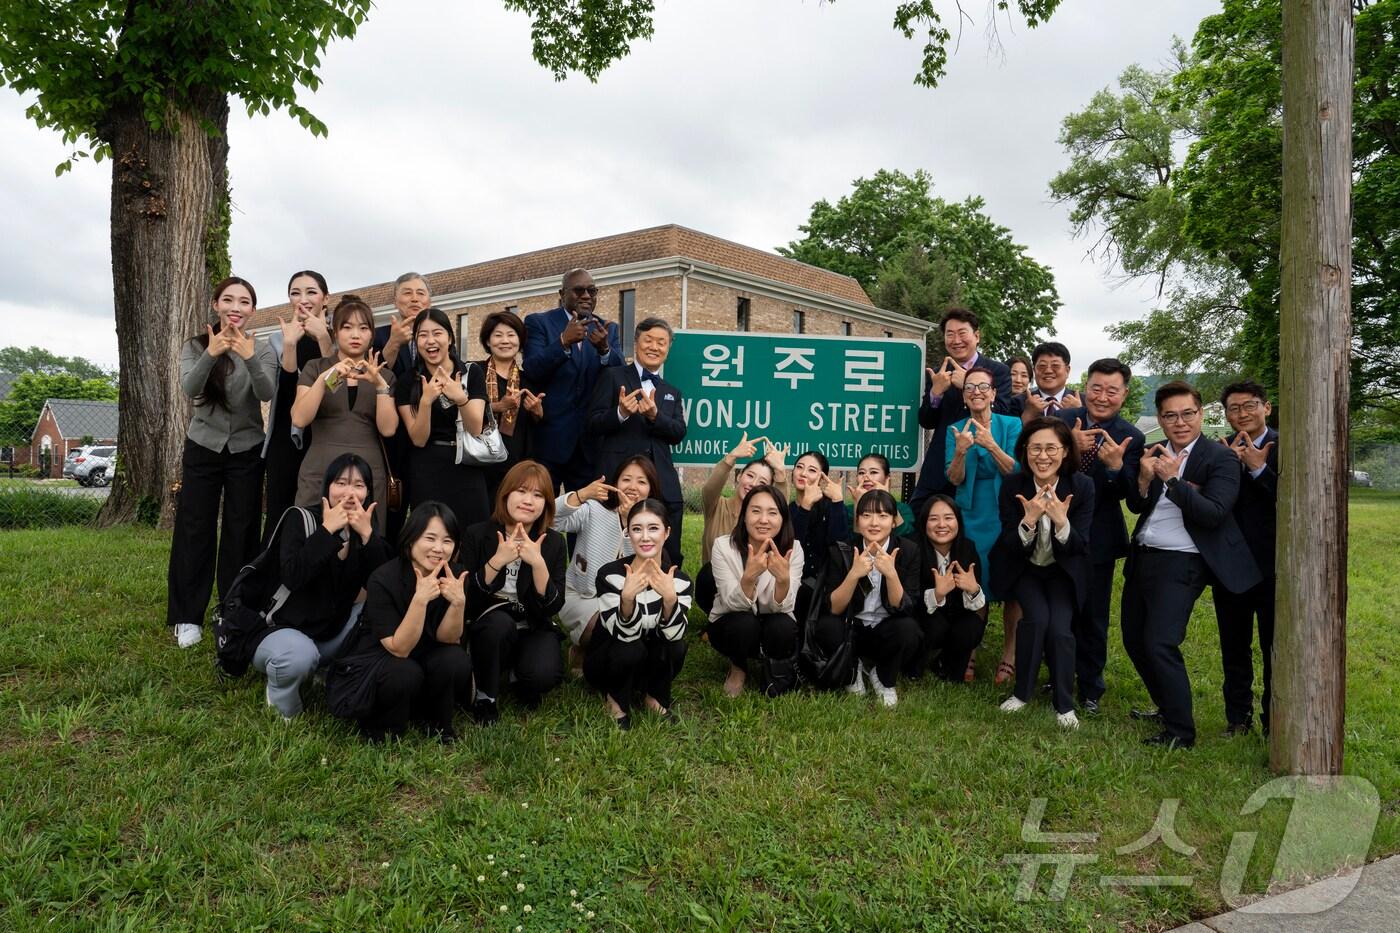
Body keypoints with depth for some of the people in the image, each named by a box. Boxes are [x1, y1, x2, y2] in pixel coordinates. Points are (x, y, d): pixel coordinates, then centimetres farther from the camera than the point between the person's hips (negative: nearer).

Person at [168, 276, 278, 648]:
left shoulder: (263, 351, -3)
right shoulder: (196, 346, -1)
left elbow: (267, 394, -22)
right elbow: (190, 388, -20)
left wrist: (250, 358, -40)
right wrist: (211, 355, -39)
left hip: (247, 452, 0)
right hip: (202, 449, 1)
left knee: (241, 533, 2)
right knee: (194, 531, 0)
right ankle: (188, 616, 8)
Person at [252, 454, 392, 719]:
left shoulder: (366, 529, 1)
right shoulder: (301, 520, -13)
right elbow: (291, 577, -30)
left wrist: (367, 535, -23)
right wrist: (327, 529, -29)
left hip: (334, 634, 5)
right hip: (283, 630, -5)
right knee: (300, 655, -37)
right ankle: (281, 701, -2)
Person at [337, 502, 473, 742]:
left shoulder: (455, 575, -14)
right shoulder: (383, 580, -24)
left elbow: (446, 639, -12)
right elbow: (399, 649, -25)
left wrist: (458, 601, -32)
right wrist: (420, 599, -39)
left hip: (425, 660, 4)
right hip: (377, 659, -3)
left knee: (456, 661, -27)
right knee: (405, 673, -34)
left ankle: (437, 722, 1)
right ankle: (377, 726, -3)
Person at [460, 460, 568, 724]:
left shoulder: (553, 542, -5)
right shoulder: (478, 535, -9)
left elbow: (554, 606, -12)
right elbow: (466, 596, -15)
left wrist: (538, 562, -26)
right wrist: (497, 561, -26)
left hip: (533, 628, 1)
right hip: (487, 627, -1)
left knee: (544, 675, -28)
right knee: (499, 622, -35)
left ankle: (518, 677, 9)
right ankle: (485, 695, -10)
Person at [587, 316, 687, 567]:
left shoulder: (672, 393, 22)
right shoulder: (612, 377, 8)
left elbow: (679, 433, 6)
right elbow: (593, 425, 0)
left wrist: (655, 415, -13)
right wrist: (621, 413, -19)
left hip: (662, 485, 4)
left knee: (669, 560, 2)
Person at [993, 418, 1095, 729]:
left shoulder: (1082, 486, -18)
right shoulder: (1013, 486, -19)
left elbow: (1080, 547, -16)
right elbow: (1011, 547, -16)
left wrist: (1061, 521, -37)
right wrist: (1029, 520, -36)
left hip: (1063, 570, 0)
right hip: (1024, 568, 0)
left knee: (1060, 627, -19)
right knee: (1037, 617, -23)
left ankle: (1065, 705, 2)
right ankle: (1022, 692, -2)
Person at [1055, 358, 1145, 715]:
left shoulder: (1130, 438, -10)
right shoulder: (1061, 420, -7)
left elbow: (1133, 499, -16)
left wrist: (1117, 466, -34)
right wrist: (1072, 450, -30)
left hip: (1098, 539, -1)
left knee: (1093, 617, 10)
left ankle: (1089, 689, 29)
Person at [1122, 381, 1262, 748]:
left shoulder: (1220, 458, -8)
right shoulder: (1154, 453, 9)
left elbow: (1215, 514, -18)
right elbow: (1137, 506, 7)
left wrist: (1173, 480, -27)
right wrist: (1144, 478, -14)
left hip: (1180, 564, -7)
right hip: (1142, 558, 7)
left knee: (1160, 645, -15)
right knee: (1134, 639, 15)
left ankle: (1180, 732, 0)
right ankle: (1167, 708, 35)